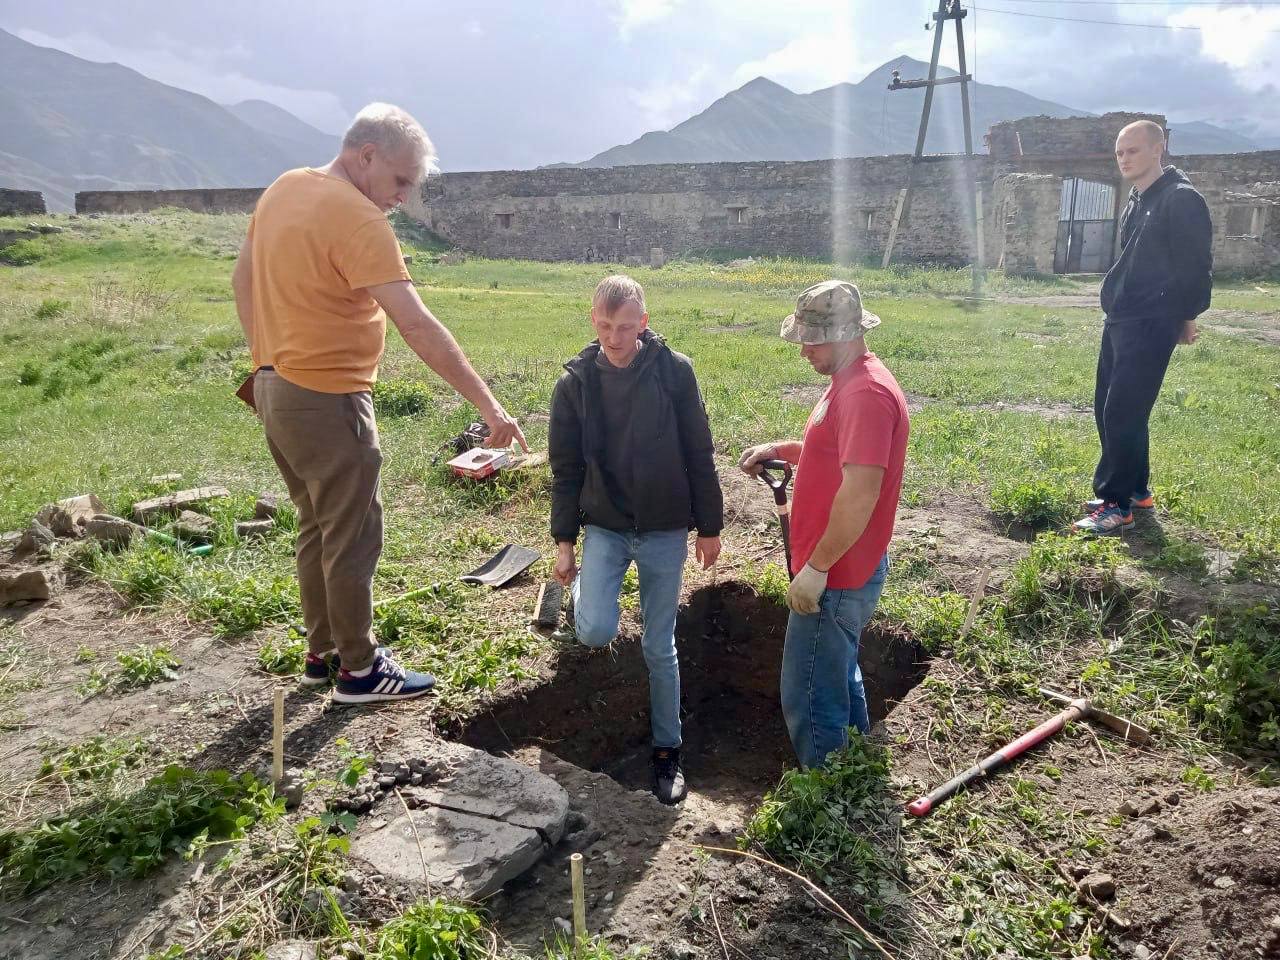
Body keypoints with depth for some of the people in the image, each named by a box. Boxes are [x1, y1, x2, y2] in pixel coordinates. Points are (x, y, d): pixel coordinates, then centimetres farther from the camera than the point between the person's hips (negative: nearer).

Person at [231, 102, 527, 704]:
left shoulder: (284, 188, 8)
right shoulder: (357, 219, -20)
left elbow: (242, 279, 17)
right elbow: (416, 325, -26)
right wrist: (487, 404, -25)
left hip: (275, 388, 9)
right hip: (328, 401, -9)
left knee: (318, 526, 19)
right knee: (353, 538, 3)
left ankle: (322, 651, 30)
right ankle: (358, 669, 15)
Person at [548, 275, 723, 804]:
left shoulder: (674, 371, -8)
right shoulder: (575, 382, -4)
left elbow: (699, 456, -2)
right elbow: (566, 469, 1)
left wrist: (709, 527, 0)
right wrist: (564, 542, 2)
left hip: (665, 531, 0)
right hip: (604, 527, 1)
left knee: (660, 647, 8)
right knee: (597, 631, -17)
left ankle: (667, 749, 27)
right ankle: (581, 587, 19)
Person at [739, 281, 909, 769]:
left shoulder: (867, 393, -23)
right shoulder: (850, 382, 11)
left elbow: (860, 494, -28)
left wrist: (815, 569, -23)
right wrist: (780, 449, 8)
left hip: (835, 578, -11)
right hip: (844, 570, 11)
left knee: (809, 701, 1)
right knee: (839, 679, 24)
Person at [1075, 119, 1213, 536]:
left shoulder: (1182, 199, -12)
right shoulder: (1137, 201, 16)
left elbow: (1196, 265, -11)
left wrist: (1187, 316, -6)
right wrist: (1116, 309, 17)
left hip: (1151, 326, -9)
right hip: (1118, 321, 9)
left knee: (1123, 413, -10)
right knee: (1107, 409, 12)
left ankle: (1117, 505, -3)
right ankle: (1136, 490, 24)